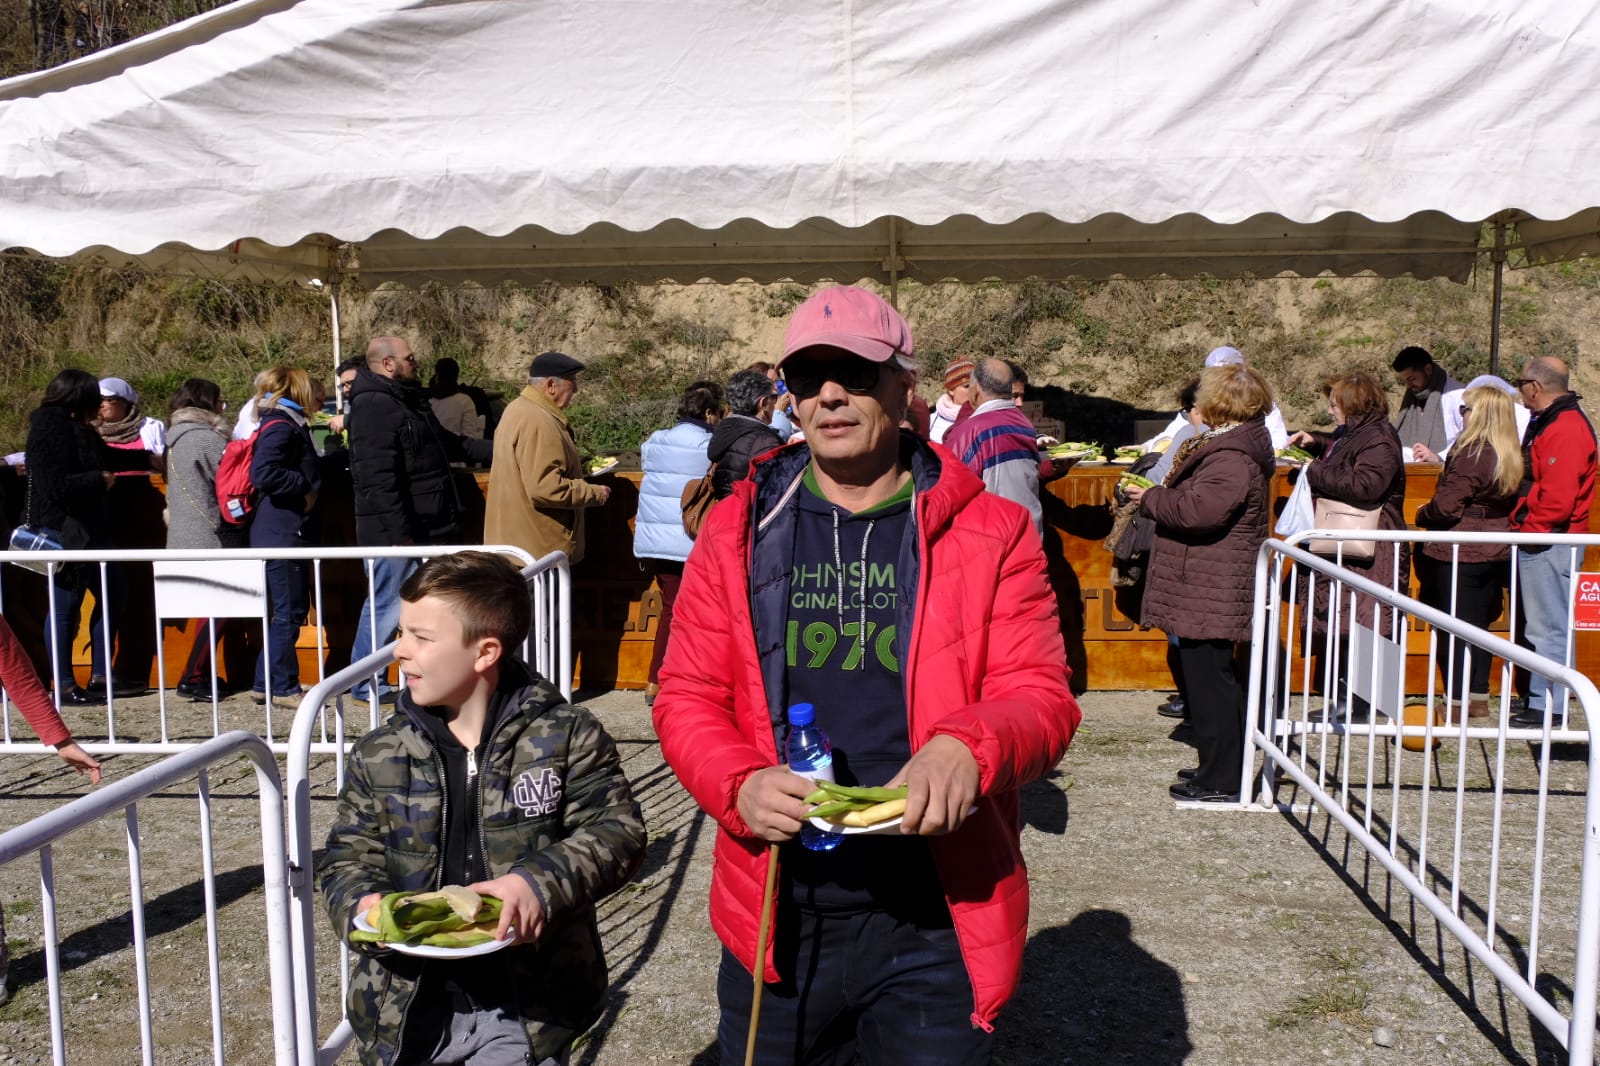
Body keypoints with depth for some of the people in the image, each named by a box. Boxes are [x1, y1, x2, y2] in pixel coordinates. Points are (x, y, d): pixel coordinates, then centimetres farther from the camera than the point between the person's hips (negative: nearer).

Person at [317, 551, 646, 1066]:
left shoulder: (566, 737, -7)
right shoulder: (378, 755, 3)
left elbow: (615, 832, -9)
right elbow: (349, 857, 7)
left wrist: (542, 881, -24)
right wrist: (362, 906, -15)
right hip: (407, 1006, 3)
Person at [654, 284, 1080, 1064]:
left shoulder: (989, 533, -2)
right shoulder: (738, 530, 2)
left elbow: (1041, 697, -6)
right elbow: (687, 695, 3)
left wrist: (968, 747, -28)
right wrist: (741, 785, -17)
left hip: (940, 921, -1)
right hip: (777, 922, 2)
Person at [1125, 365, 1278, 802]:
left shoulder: (1232, 458, -20)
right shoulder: (1228, 446, 16)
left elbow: (1200, 509, -31)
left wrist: (1150, 498, -16)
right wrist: (1158, 496, 11)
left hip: (1211, 594, -11)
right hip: (1205, 589, 11)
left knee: (1209, 679, -4)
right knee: (1208, 677, 18)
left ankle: (1221, 781, 4)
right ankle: (1218, 766, 29)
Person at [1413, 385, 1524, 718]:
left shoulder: (1471, 455, -19)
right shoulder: (1512, 457, 6)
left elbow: (1446, 507, -21)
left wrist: (1422, 515, 0)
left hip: (1460, 554, -8)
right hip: (1495, 553, 8)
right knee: (1479, 625, 16)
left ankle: (1459, 701, 6)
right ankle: (1479, 697, 23)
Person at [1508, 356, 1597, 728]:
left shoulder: (1565, 429, -18)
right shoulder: (1550, 422, 17)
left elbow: (1558, 499, -25)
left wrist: (1527, 529, -13)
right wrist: (1523, 527, 14)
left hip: (1549, 542, -11)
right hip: (1540, 542, 11)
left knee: (1548, 627, -5)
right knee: (1544, 624, 15)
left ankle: (1547, 707, 1)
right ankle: (1540, 698, 23)